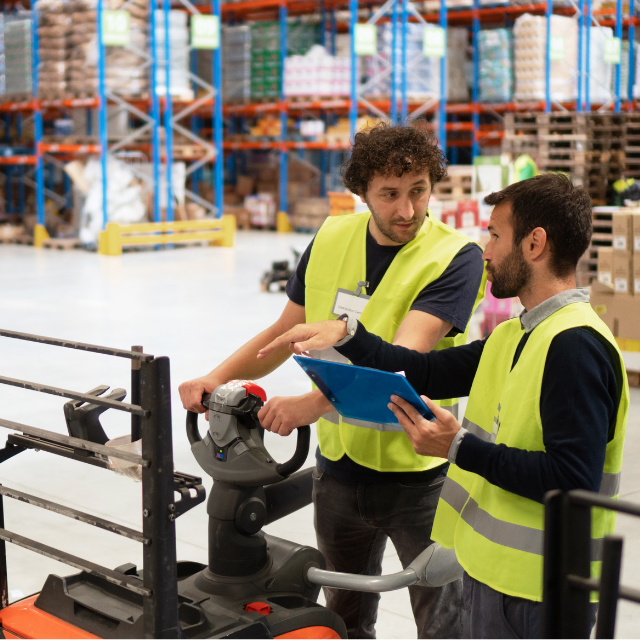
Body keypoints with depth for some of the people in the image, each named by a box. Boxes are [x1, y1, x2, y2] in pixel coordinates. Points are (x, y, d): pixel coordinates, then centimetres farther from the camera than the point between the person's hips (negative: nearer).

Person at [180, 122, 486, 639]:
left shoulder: (456, 256, -15)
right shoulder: (331, 240, 1)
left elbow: (402, 358, -28)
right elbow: (286, 332, 11)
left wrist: (314, 403, -40)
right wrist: (217, 378, -4)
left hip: (419, 474, -5)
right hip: (338, 467, 5)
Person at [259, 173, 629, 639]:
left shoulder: (577, 346, -21)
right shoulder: (517, 336, 10)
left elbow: (574, 482, -26)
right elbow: (426, 371, 10)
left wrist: (461, 448, -24)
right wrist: (346, 335, -1)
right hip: (491, 569, 9)